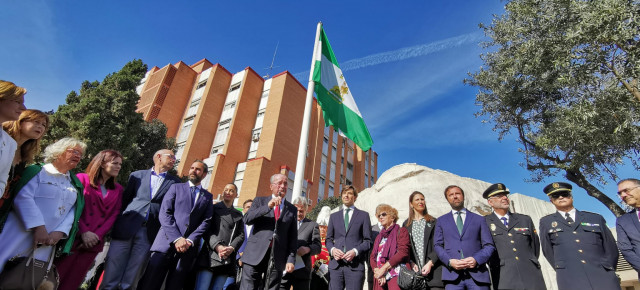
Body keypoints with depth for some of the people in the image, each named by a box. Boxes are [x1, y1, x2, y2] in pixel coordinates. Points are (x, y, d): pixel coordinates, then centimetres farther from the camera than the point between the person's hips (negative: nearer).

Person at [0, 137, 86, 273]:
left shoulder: (76, 184, 16)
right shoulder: (37, 170, 0)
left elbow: (74, 211, 7)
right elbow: (23, 197, -13)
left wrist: (60, 232, -9)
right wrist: (38, 227, -22)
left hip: (49, 240, 4)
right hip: (20, 234, -4)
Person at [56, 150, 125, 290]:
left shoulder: (117, 189, 10)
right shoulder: (82, 179, 0)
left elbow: (113, 215, 4)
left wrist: (97, 236, -9)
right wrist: (84, 232, -15)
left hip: (93, 242, 3)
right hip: (74, 238, -3)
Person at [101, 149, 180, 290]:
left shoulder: (175, 182, 10)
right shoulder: (137, 175, 13)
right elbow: (124, 200, 14)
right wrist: (117, 223, 5)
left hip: (149, 234, 0)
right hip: (126, 229, 1)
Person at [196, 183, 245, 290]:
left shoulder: (238, 215, 21)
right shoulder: (213, 208, 12)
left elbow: (241, 235, 11)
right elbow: (206, 230, 1)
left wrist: (232, 248, -8)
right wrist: (217, 246, -14)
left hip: (228, 259, 3)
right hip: (210, 256, -2)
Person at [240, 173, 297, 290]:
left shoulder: (292, 209, 11)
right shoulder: (260, 201, 10)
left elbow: (293, 237, 9)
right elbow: (247, 219, -5)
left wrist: (291, 259, 0)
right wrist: (268, 206, -15)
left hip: (277, 258, 1)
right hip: (255, 255, -1)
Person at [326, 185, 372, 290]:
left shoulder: (363, 215, 11)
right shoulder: (334, 216, 19)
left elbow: (368, 241, 6)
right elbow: (328, 239, 17)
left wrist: (355, 251, -11)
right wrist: (332, 249, -4)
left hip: (355, 265, -2)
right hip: (336, 264, 2)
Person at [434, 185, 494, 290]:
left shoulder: (479, 219, 14)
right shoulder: (441, 221, 15)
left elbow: (489, 246, 8)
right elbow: (437, 245, 8)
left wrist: (476, 259, -9)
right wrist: (449, 261, -9)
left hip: (477, 274, 0)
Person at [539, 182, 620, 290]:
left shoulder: (595, 218, 14)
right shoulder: (546, 222, 10)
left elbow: (611, 248, 13)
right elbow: (548, 251, 11)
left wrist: (606, 271, 2)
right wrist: (563, 272, 4)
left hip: (602, 277, 2)